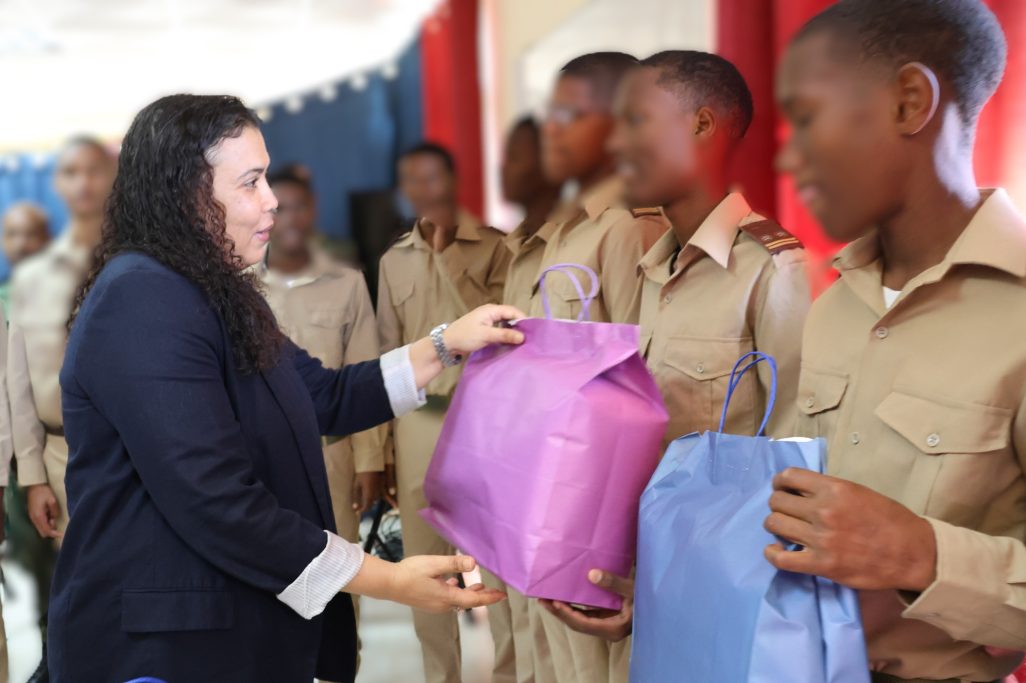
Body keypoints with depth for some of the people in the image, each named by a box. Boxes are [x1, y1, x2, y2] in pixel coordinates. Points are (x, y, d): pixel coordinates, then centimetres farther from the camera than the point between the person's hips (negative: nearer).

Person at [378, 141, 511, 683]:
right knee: (424, 562, 10)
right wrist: (383, 443, 11)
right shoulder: (393, 260, 11)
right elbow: (388, 351, 13)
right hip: (418, 419, 4)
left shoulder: (493, 246, -2)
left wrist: (448, 255, -12)